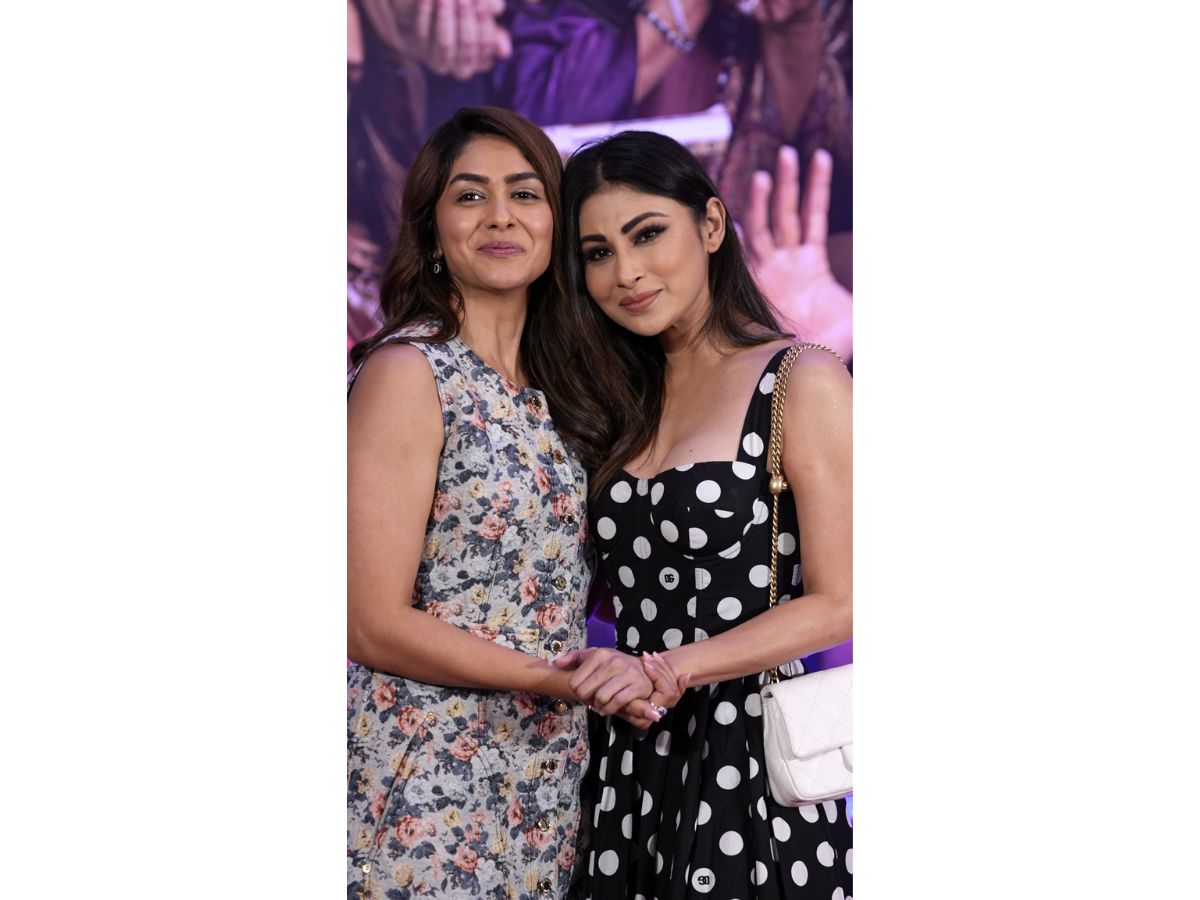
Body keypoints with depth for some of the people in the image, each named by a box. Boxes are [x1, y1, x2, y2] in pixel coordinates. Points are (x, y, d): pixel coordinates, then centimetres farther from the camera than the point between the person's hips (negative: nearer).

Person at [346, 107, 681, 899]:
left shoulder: (556, 382, 9)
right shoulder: (407, 373, -12)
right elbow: (376, 625, -16)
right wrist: (572, 679, -16)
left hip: (547, 771, 6)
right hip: (428, 785, -6)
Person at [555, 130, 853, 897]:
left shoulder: (805, 382, -7)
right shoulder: (633, 401, 13)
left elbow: (836, 603, -11)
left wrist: (670, 668, -19)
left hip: (751, 757, -6)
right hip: (634, 760, 6)